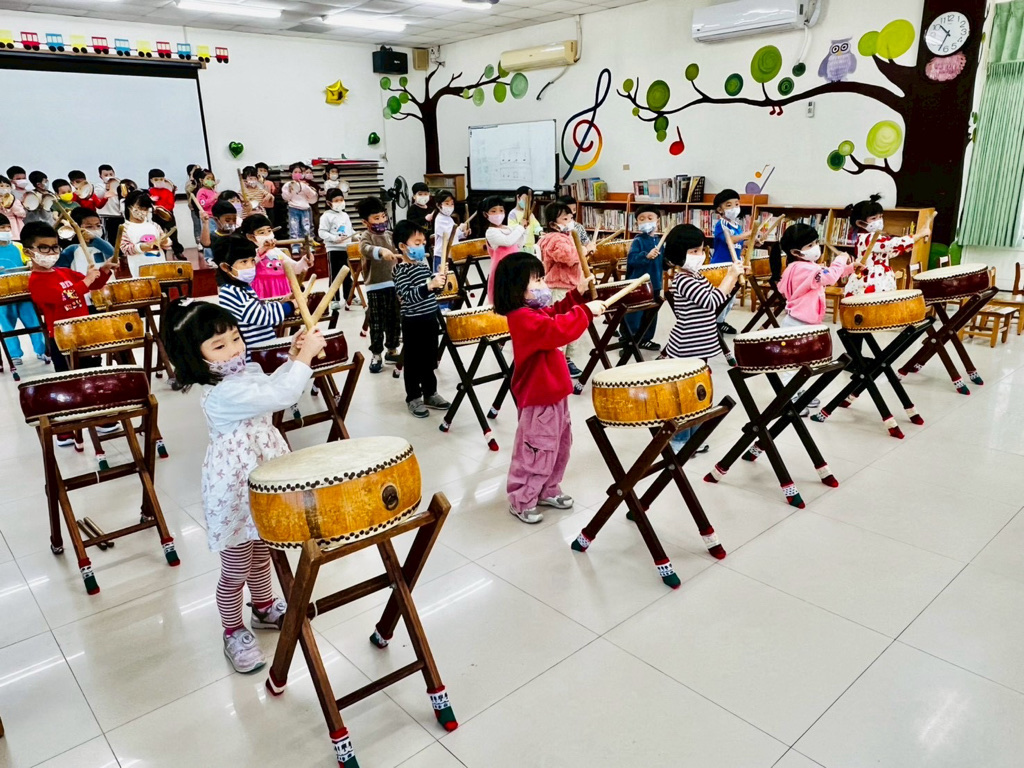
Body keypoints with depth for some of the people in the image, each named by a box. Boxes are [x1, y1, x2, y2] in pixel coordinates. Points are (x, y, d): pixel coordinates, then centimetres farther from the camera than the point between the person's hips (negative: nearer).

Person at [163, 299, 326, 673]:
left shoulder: (248, 371, -1)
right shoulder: (221, 394, -29)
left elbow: (271, 385, 19)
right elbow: (279, 397, -34)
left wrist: (292, 357, 4)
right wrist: (306, 356, -29)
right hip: (236, 491, -9)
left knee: (261, 553, 28)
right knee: (236, 570, 9)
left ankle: (264, 608, 49)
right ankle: (234, 632, 31)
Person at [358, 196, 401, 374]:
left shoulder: (390, 235, 11)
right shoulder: (366, 237, -8)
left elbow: (398, 253, 25)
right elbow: (365, 249, -32)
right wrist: (381, 251, -51)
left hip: (393, 283, 6)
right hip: (375, 286, -6)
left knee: (395, 320, 13)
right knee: (377, 323, 0)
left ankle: (392, 351, 27)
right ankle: (376, 355, 11)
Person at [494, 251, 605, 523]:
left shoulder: (532, 313, 8)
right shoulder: (523, 319, -25)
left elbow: (554, 316, 24)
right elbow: (557, 331, -36)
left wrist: (577, 295, 13)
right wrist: (586, 311, -29)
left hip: (552, 393, 11)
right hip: (539, 398, -11)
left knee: (559, 446, 21)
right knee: (536, 452, 0)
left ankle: (548, 491, 36)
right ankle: (521, 501, 15)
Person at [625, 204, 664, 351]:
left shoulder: (659, 241, 9)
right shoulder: (638, 241, -11)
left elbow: (663, 262, 20)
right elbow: (631, 259, -27)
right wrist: (647, 256, -39)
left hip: (654, 284, 7)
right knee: (634, 314, -3)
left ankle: (645, 339, 31)